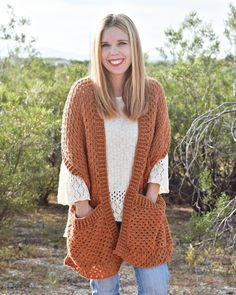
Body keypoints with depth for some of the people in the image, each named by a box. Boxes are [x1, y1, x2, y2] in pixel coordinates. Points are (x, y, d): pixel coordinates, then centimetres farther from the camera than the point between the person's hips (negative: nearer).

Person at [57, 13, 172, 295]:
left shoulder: (152, 92, -3)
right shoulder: (83, 92, -9)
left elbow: (159, 152, 1)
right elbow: (72, 157, -7)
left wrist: (150, 202, -6)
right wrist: (84, 213, -10)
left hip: (140, 209, 2)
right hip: (97, 210, -1)